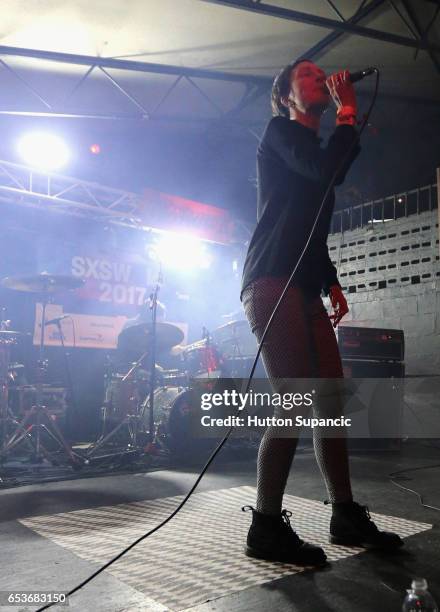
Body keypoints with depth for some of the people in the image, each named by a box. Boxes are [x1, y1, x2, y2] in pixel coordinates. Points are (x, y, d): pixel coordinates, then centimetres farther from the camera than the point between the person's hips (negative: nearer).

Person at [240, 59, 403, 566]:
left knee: (331, 403, 6)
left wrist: (332, 283, 19)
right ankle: (266, 528, -2)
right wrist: (349, 113, 1)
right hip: (272, 282, -9)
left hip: (305, 291, 9)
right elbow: (327, 171, -15)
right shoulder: (280, 130, 6)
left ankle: (345, 516, 16)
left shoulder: (315, 148, 30)